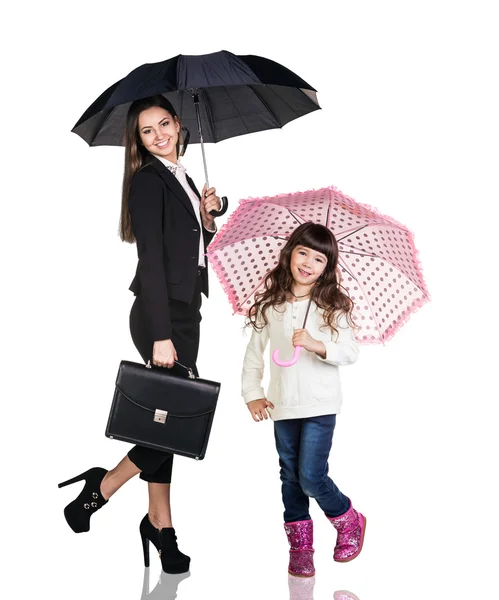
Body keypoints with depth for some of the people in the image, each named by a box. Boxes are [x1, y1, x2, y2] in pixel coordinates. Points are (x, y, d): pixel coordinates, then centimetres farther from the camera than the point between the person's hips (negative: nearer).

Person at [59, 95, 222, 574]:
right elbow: (151, 260, -17)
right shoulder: (148, 180, -10)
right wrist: (161, 336, -21)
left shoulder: (182, 178, 15)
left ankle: (160, 524, 22)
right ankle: (98, 490, 9)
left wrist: (206, 216, 2)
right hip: (160, 316, -8)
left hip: (183, 311, 8)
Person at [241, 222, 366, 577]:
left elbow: (351, 352, -12)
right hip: (282, 406, 4)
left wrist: (317, 345, -29)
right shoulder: (270, 304, 3)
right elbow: (255, 351, 9)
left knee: (311, 477, -7)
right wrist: (252, 394, 3)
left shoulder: (332, 305, -5)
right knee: (291, 478, 11)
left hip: (320, 405, -3)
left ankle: (350, 523, 21)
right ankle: (299, 546, 26)